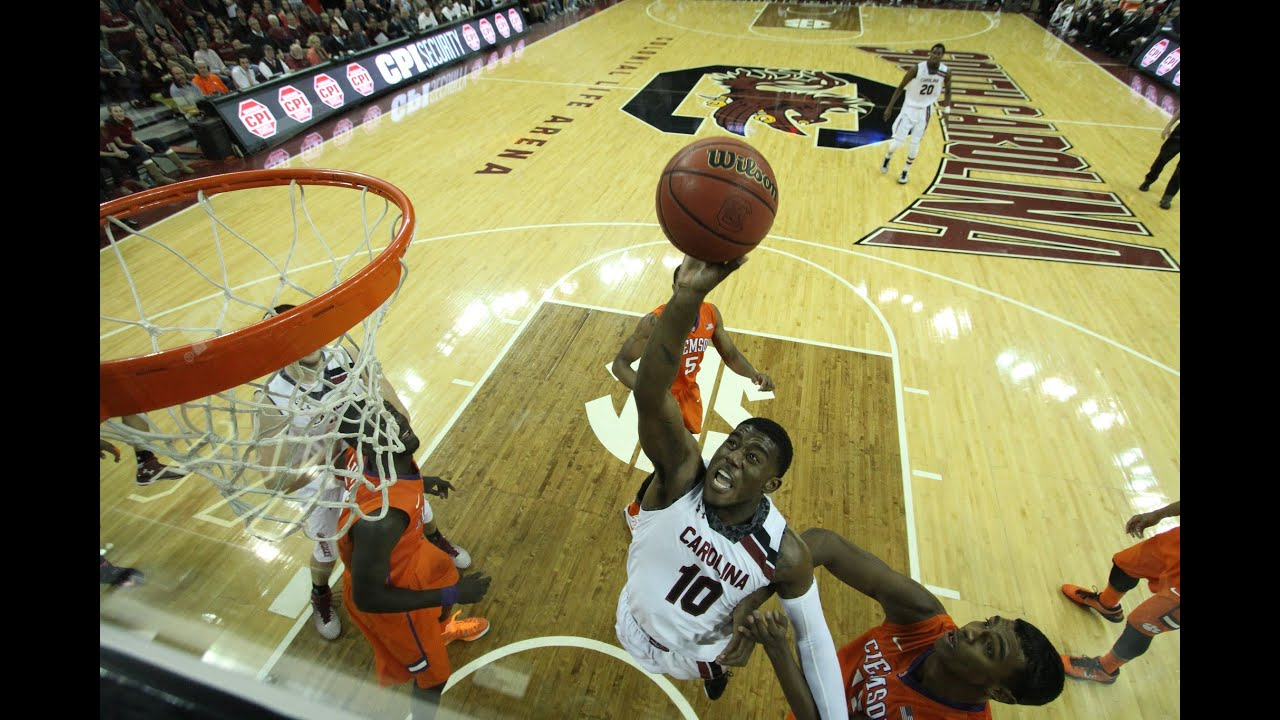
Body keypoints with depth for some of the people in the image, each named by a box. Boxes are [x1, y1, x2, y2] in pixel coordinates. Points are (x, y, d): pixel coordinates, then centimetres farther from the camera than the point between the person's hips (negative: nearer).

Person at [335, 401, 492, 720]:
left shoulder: (369, 454, -23)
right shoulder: (378, 519, -46)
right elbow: (367, 598, -32)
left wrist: (421, 482, 14)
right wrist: (453, 595, -28)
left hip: (410, 552, 8)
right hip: (388, 597, -8)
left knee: (448, 576, 37)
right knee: (434, 674, 17)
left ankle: (442, 628, 72)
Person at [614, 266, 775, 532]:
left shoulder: (712, 314, -12)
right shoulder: (656, 321, -29)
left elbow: (730, 354, 0)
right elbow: (620, 363, -27)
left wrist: (754, 374, -21)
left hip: (689, 392, 6)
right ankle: (634, 511, 24)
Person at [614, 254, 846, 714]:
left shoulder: (784, 554, -31)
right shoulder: (682, 474, -36)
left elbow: (814, 639, -15)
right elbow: (648, 396, -53)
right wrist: (687, 297, -68)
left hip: (689, 658, 0)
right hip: (631, 628, 0)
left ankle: (716, 672, 66)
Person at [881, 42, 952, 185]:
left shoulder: (946, 73, -11)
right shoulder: (917, 69, -19)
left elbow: (948, 91, 5)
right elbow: (900, 88, -9)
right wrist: (889, 107, -10)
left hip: (925, 110, 2)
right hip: (910, 107, -2)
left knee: (915, 144, 2)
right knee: (898, 140, -5)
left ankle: (905, 172, 19)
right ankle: (887, 158, 29)